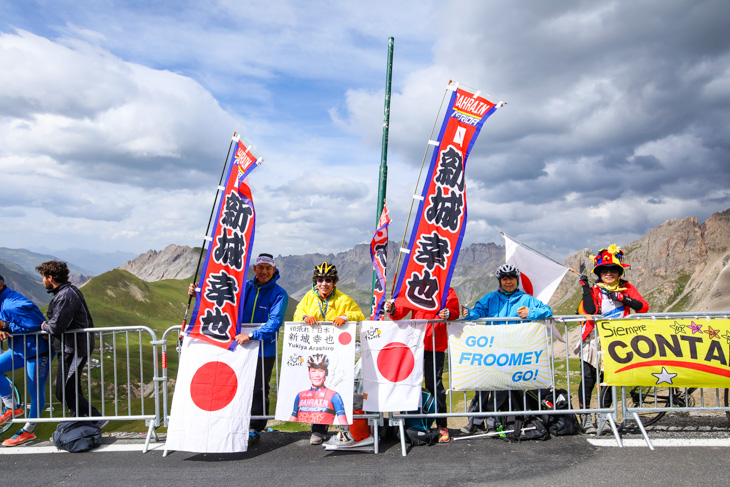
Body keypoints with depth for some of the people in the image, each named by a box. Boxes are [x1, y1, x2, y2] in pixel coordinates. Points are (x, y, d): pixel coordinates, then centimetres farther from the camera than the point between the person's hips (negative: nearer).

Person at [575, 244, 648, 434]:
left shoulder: (626, 288, 5)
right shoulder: (594, 290, -2)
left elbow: (643, 307, -8)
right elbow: (589, 311, -19)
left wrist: (623, 299, -21)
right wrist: (585, 288, -20)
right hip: (595, 340, -2)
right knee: (588, 377, -9)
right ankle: (584, 415, -3)